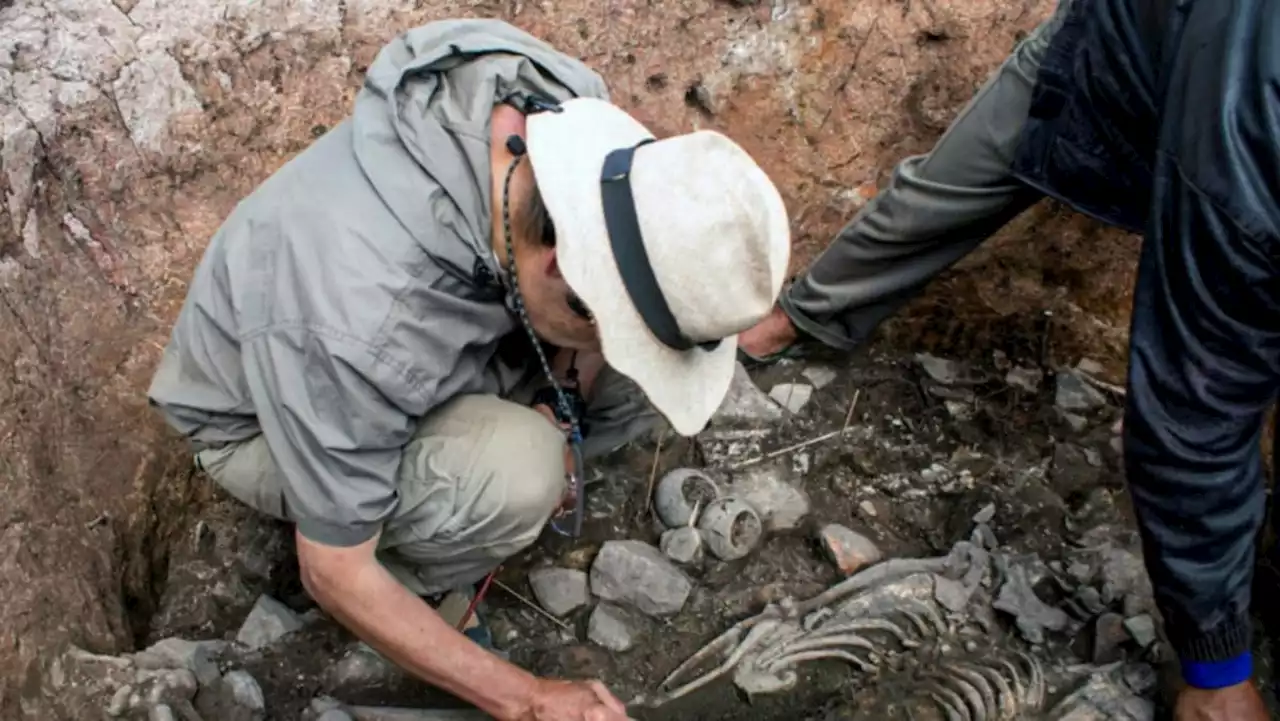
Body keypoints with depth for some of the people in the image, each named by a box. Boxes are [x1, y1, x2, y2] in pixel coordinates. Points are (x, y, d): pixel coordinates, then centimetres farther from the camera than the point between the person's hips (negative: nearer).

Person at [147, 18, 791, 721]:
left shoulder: (571, 111, -26)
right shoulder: (359, 322, -42)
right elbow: (334, 575, -27)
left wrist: (566, 405, -17)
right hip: (261, 422, -5)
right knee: (515, 474, -35)